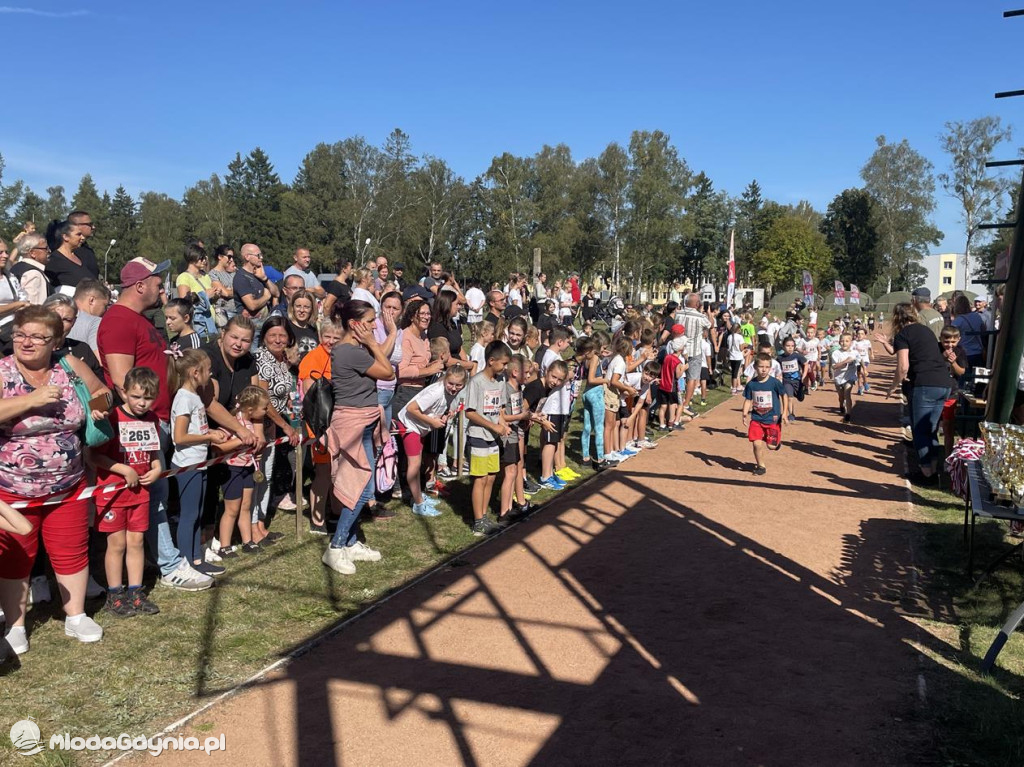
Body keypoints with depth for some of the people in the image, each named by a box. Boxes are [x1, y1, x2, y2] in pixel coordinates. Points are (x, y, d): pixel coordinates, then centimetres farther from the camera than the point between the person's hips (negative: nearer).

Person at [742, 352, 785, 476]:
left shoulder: (775, 383, -11)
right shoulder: (751, 384, -5)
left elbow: (783, 396, 0)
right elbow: (748, 400, 3)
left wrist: (784, 413, -1)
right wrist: (745, 414, -11)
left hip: (772, 419, -1)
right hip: (756, 418, 2)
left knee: (771, 445, 2)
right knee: (757, 443, -7)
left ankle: (777, 440, 40)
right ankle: (760, 466, 14)